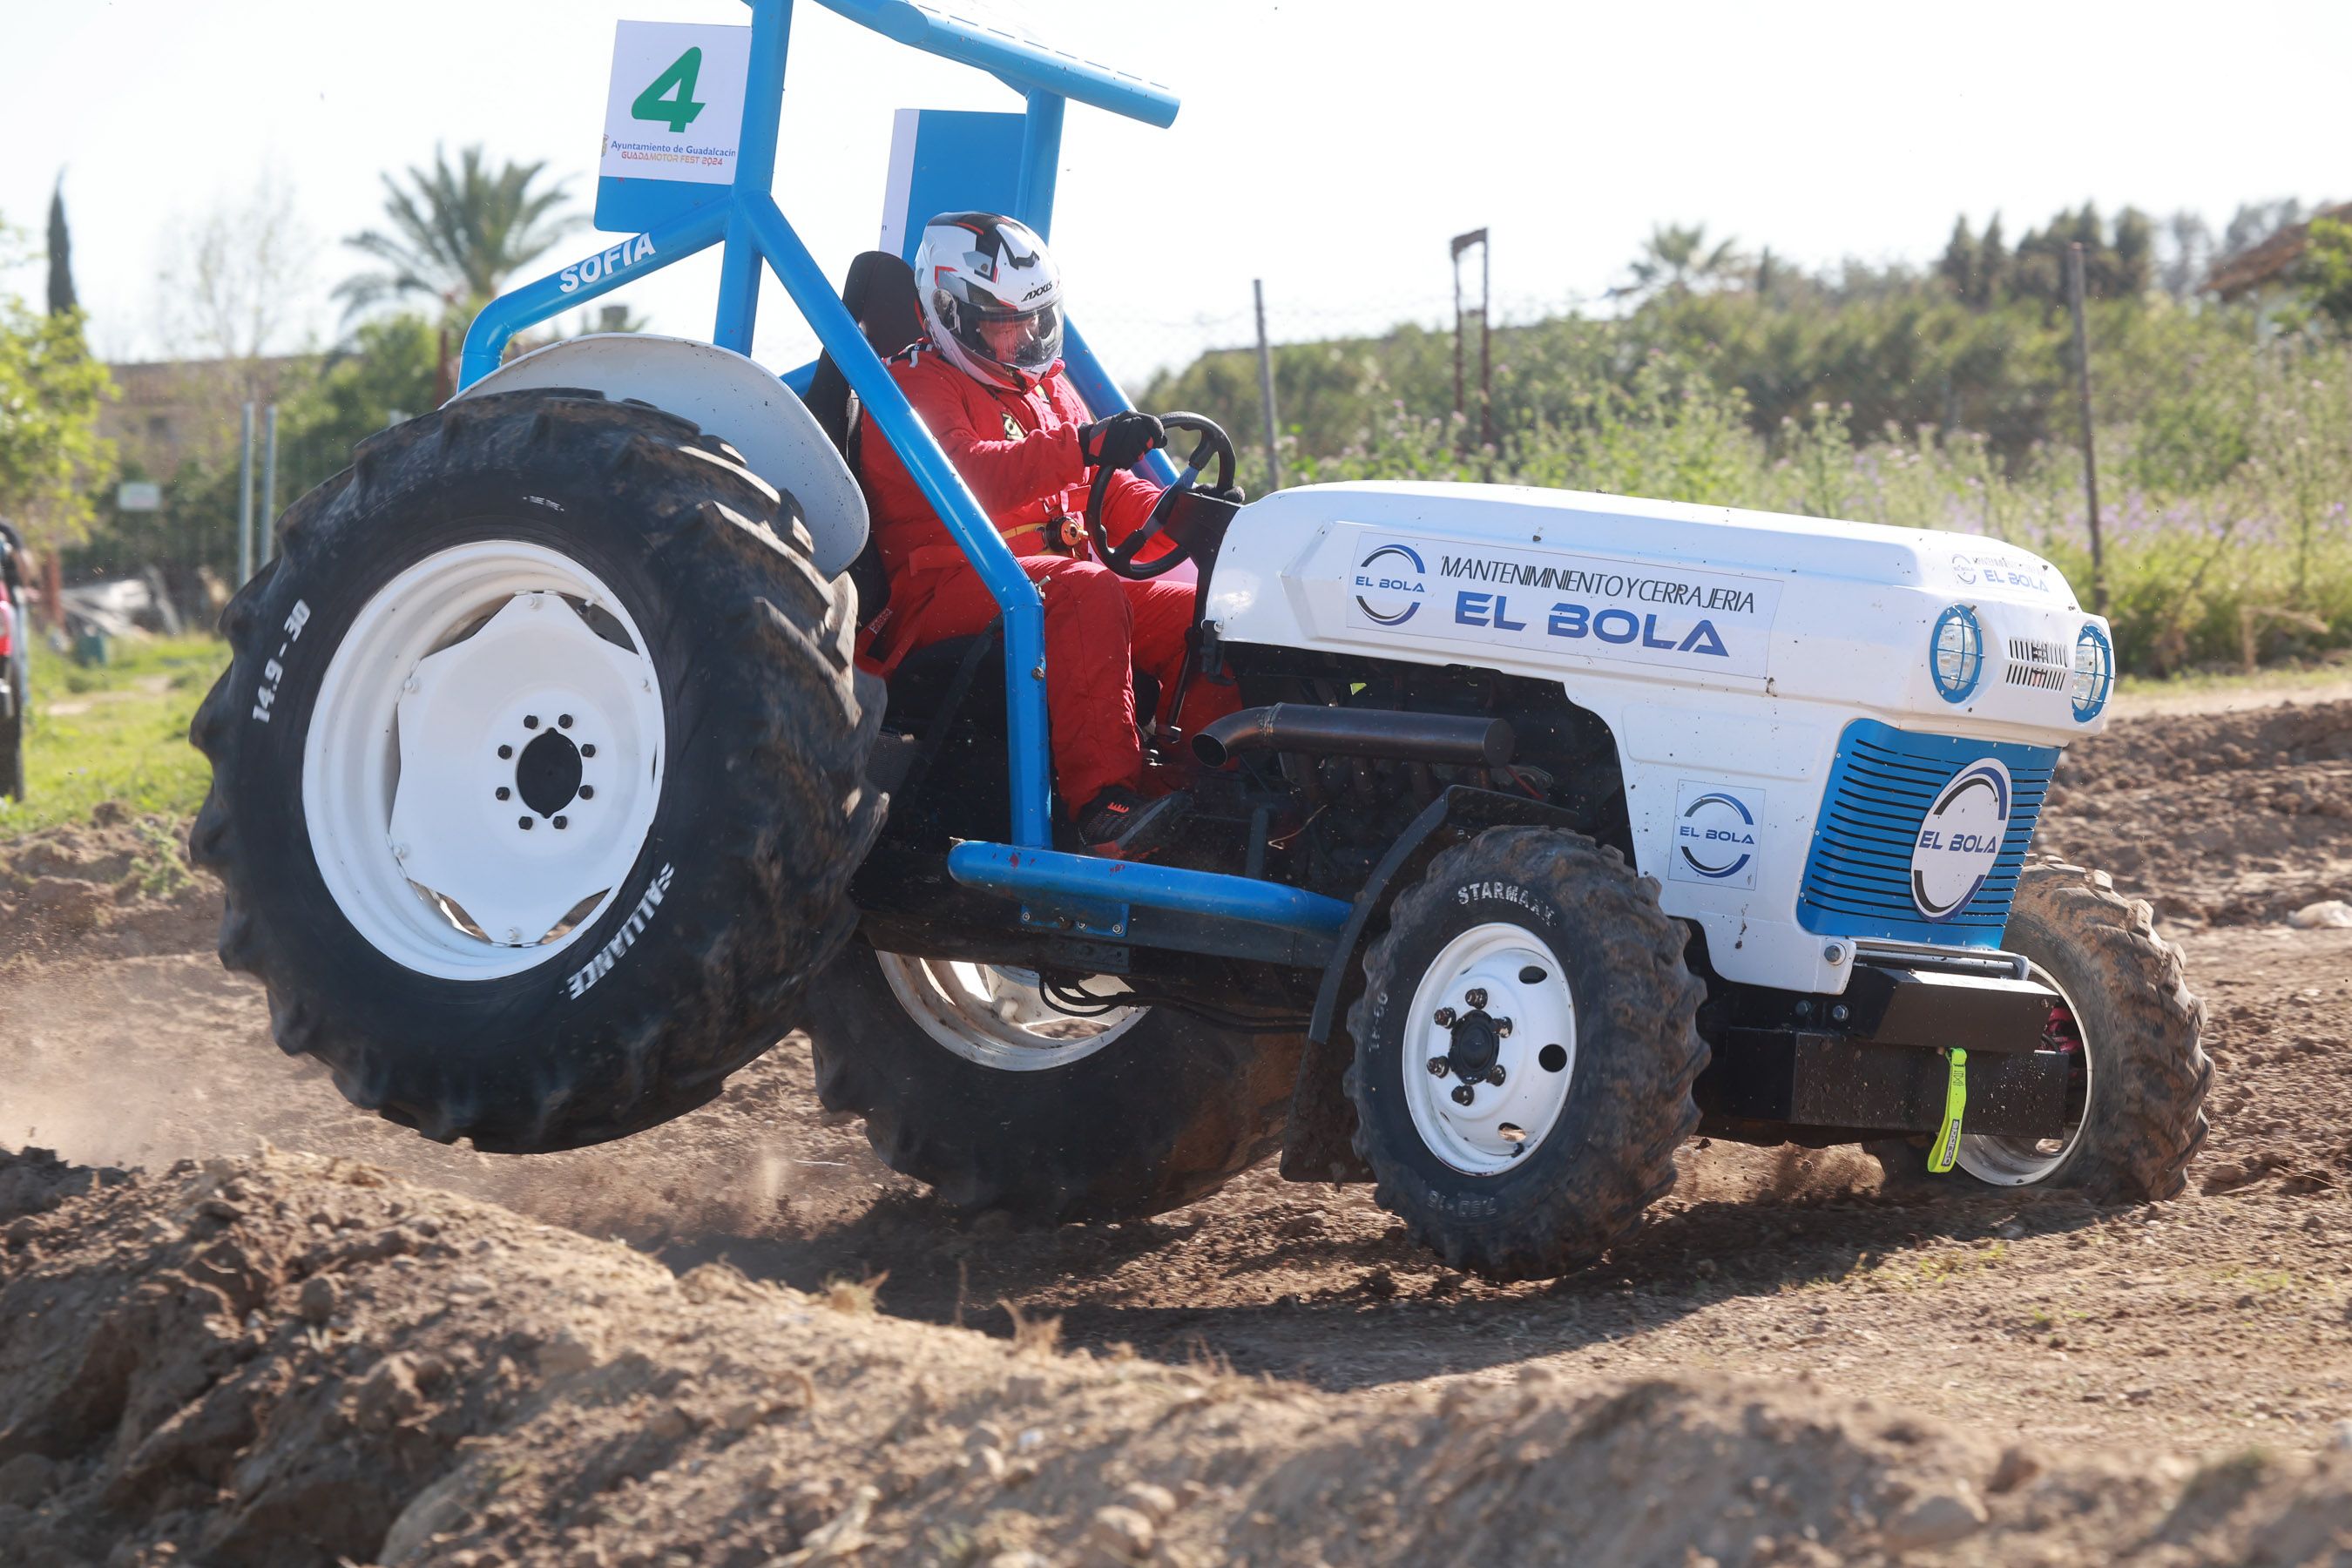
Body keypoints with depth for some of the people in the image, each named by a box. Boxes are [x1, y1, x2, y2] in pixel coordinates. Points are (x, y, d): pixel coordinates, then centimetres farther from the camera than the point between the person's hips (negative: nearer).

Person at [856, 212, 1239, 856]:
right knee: (1087, 592, -35)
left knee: (1190, 608, -9)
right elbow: (966, 477, -22)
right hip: (943, 589, -8)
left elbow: (1109, 494, 23)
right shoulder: (912, 389, -2)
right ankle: (1104, 804, -46)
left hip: (1047, 573, 8)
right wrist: (1080, 446, -34)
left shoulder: (1047, 391, 26)